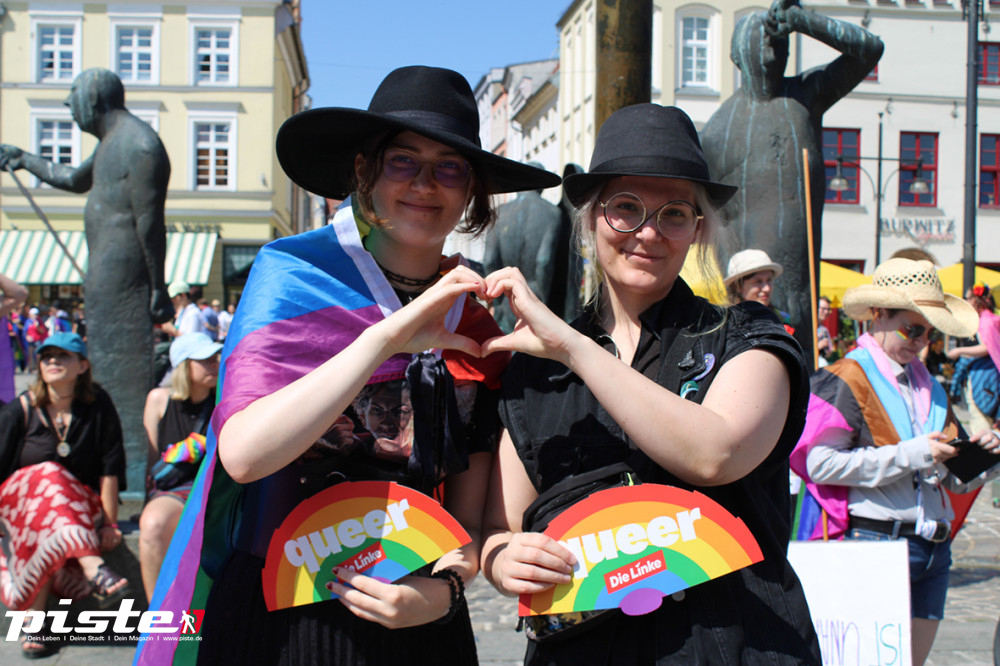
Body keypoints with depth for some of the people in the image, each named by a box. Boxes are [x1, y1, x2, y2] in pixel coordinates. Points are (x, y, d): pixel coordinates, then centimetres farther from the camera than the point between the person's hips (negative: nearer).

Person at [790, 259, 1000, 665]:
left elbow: (953, 479, 23)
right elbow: (821, 463, -18)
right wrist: (909, 454, -18)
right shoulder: (847, 380, -5)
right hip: (875, 543, -7)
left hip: (934, 549, 8)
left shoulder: (928, 386, 19)